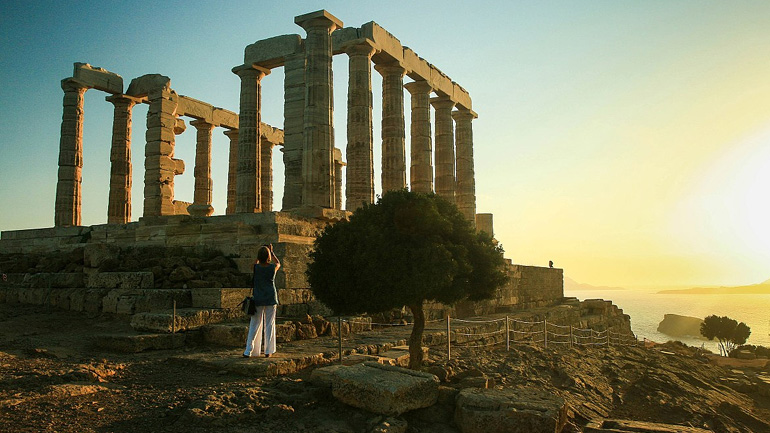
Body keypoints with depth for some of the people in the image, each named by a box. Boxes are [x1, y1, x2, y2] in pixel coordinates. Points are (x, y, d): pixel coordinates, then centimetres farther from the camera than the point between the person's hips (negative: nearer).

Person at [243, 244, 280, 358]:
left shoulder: (255, 267, -9)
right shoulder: (273, 267, -7)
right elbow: (278, 263, 18)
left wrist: (261, 253, 20)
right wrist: (271, 251, 23)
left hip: (258, 299, 0)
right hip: (271, 298, 0)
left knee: (255, 325, 6)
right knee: (269, 324, 7)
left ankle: (249, 351, 5)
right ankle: (268, 351, 9)